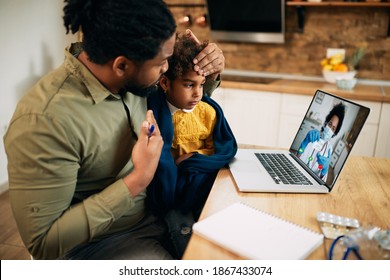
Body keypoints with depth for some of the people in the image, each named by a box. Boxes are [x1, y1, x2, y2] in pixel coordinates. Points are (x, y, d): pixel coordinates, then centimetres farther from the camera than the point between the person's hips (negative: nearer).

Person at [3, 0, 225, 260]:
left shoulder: (132, 80, -8)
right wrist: (139, 179, -29)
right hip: (101, 241, -6)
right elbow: (44, 244, -24)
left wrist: (210, 72, -11)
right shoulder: (43, 121, -29)